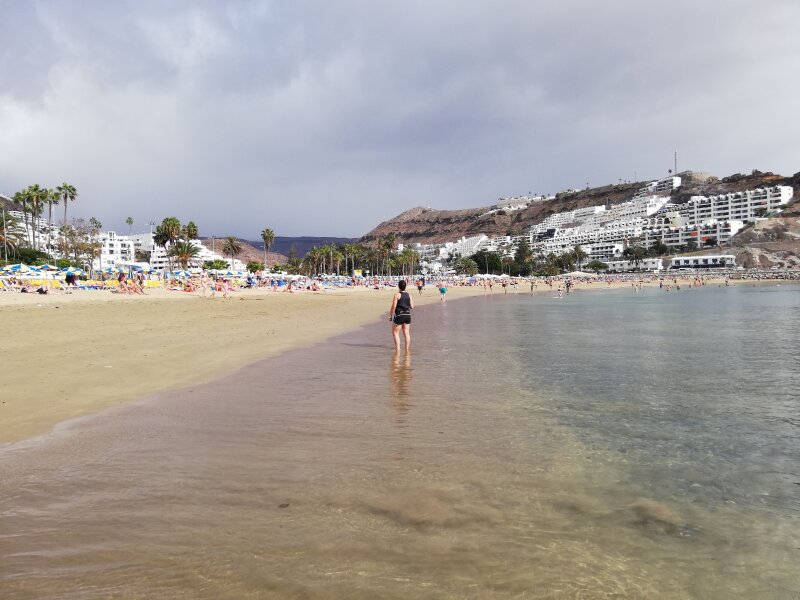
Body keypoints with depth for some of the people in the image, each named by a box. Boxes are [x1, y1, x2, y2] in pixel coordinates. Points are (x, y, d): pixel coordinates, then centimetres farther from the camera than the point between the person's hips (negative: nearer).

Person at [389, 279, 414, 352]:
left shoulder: (397, 295, -10)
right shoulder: (409, 295, 5)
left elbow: (394, 306, -12)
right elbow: (411, 306, 6)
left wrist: (390, 315, -4)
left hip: (399, 316, -5)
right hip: (407, 315, 5)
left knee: (395, 332, 4)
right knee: (406, 333, 10)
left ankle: (397, 349, -4)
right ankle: (407, 349, 13)